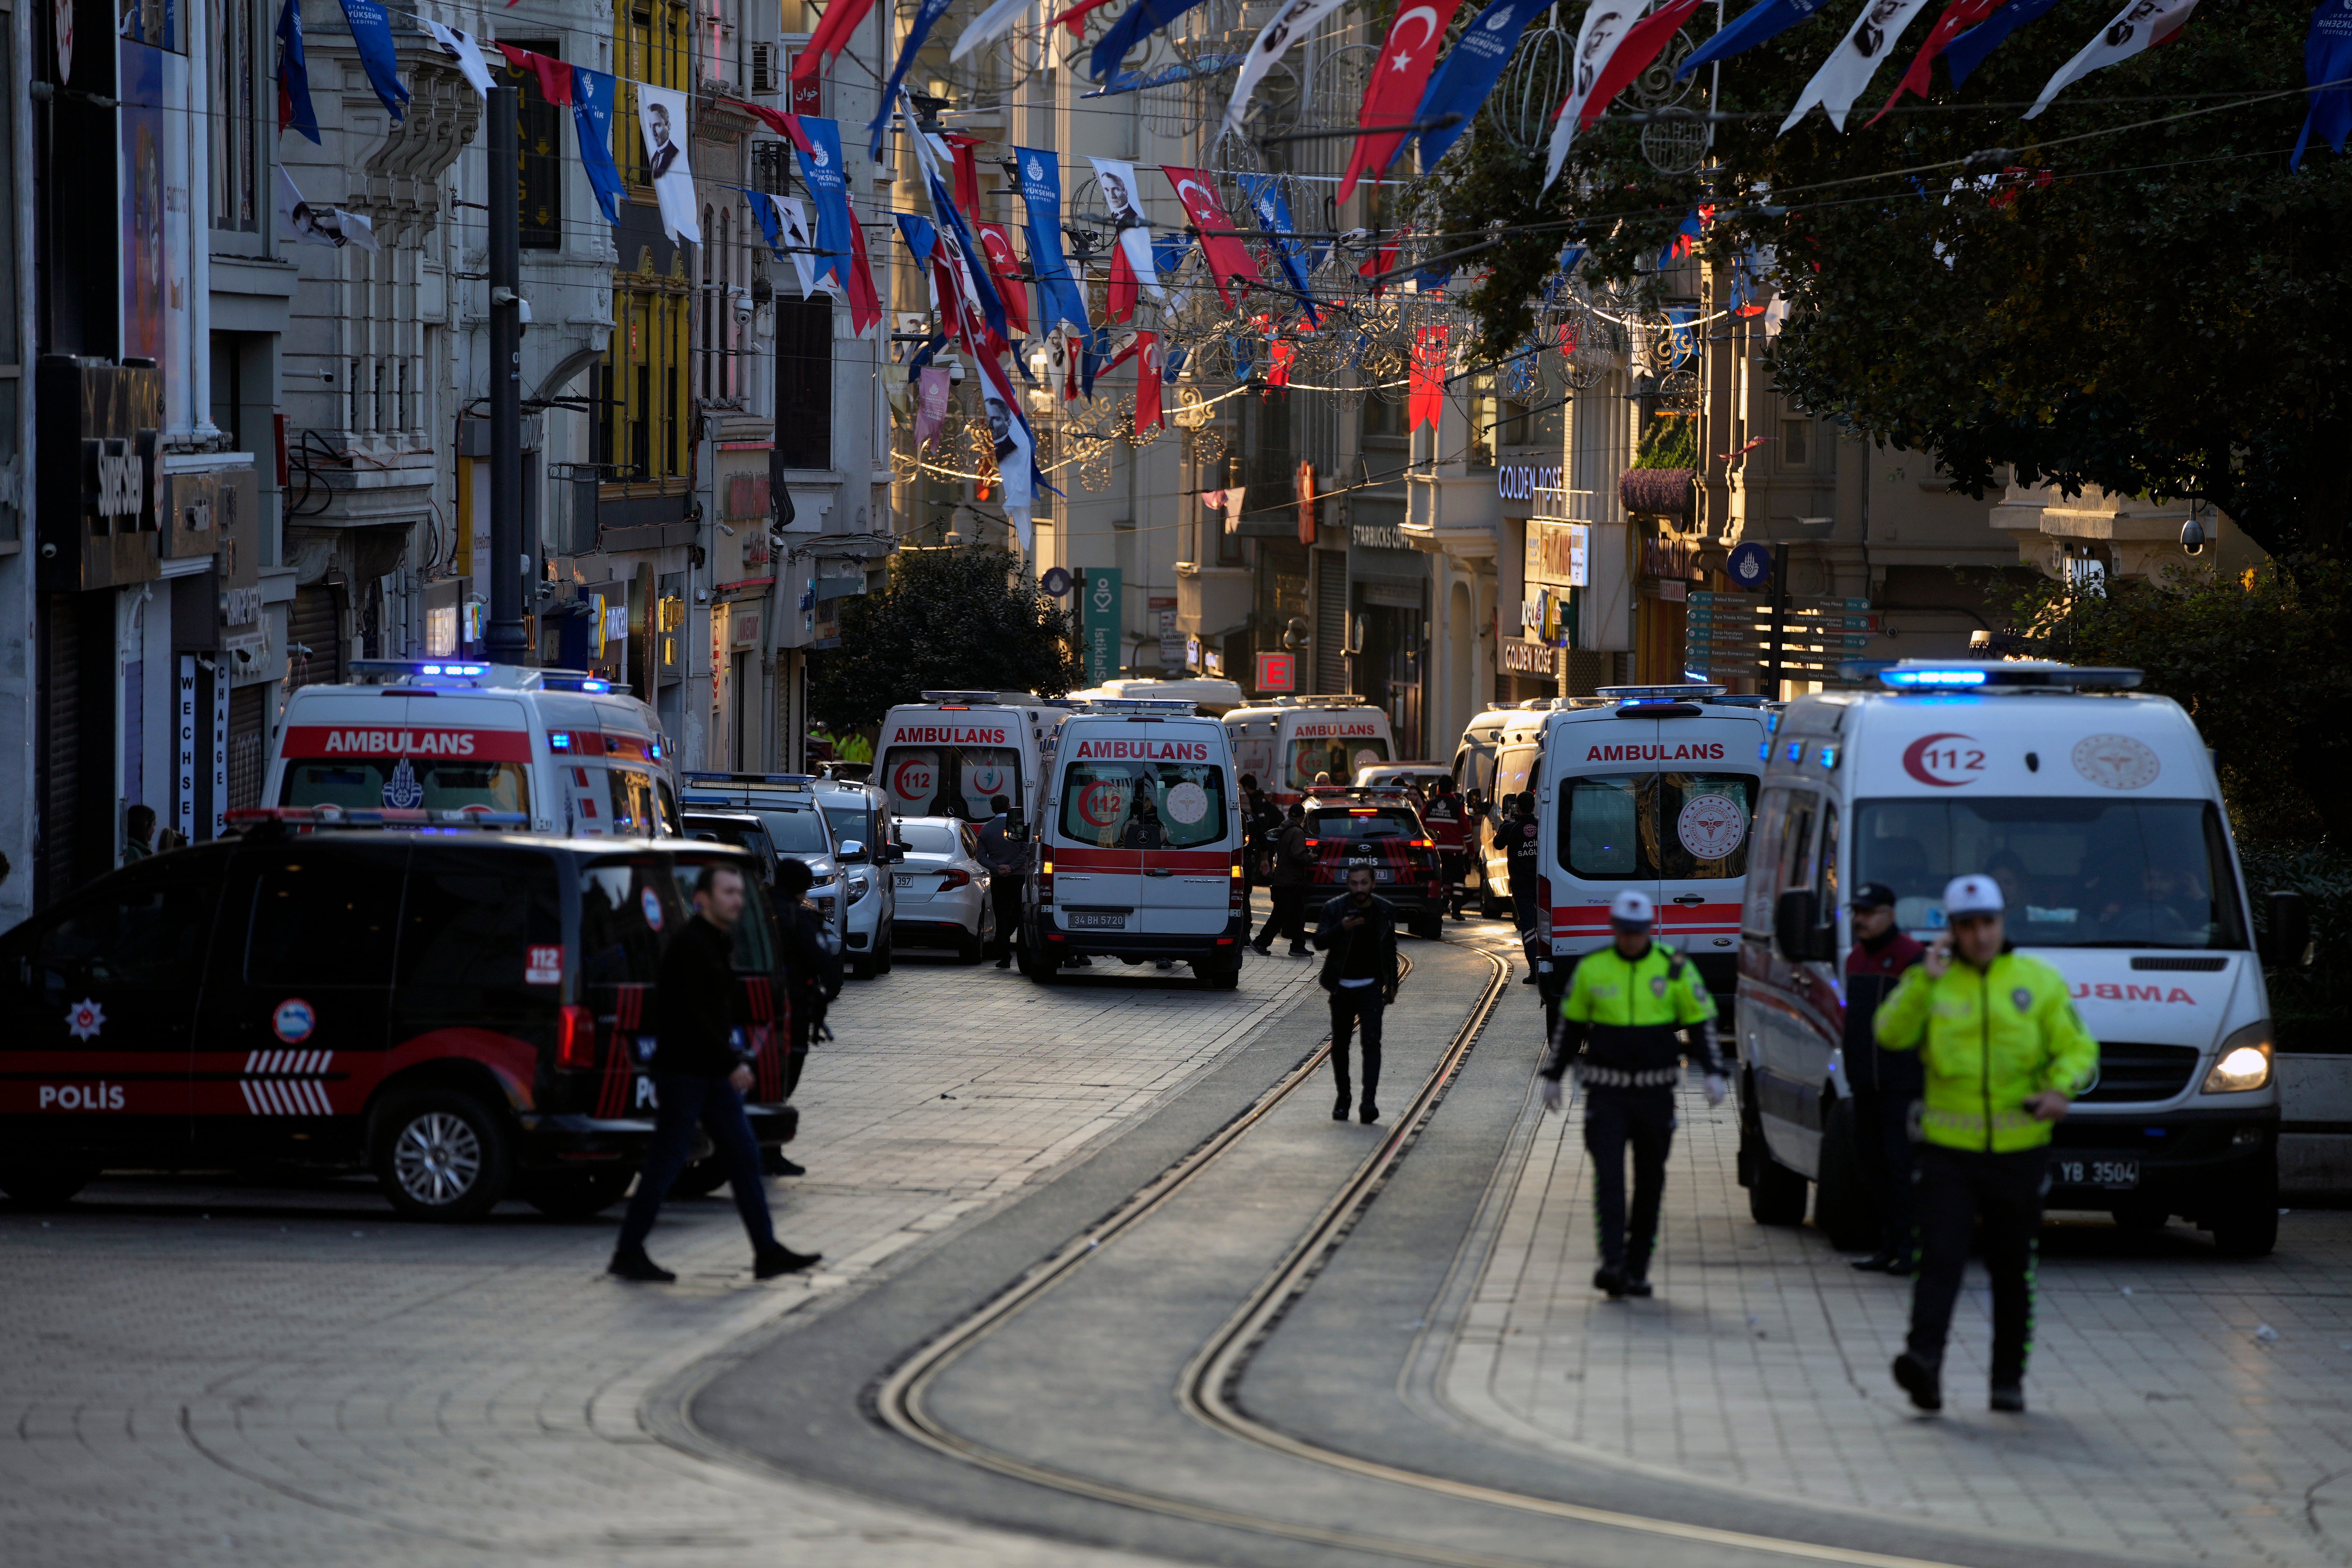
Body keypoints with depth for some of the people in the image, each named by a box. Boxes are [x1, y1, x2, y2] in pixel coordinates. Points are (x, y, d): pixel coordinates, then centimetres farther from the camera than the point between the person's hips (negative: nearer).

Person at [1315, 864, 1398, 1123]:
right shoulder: (1334, 909, -3)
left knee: (1372, 1042, -14)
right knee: (1339, 1045, 8)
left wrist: (1392, 986, 16)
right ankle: (1343, 1099, 24)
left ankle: (1369, 1102, -22)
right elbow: (1319, 941, -15)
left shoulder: (1385, 911, 4)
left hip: (1371, 988, 0)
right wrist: (1342, 928, -33)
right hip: (1342, 989, 0)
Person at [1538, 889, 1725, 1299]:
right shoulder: (1591, 968, 2)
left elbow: (1702, 1021, 5)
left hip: (1655, 1093, 1)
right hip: (1606, 1092, -1)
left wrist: (1714, 1072, -7)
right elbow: (1570, 1023, 14)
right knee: (1608, 1176, -14)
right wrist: (1553, 1076, 14)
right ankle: (1611, 1262, -20)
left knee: (1650, 1181, 7)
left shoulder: (1675, 968, 0)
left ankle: (1637, 1270, 15)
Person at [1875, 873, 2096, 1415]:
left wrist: (2061, 1087, -16)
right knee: (1939, 1260, -14)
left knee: (2013, 1269, 9)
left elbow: (2078, 1047, 4)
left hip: (2020, 1151, 1)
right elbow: (1891, 1034, -8)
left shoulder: (2040, 981, 6)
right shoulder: (1934, 983, 5)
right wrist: (1924, 981, -18)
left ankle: (2009, 1379, 18)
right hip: (1948, 1150, -1)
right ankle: (1924, 1360, -24)